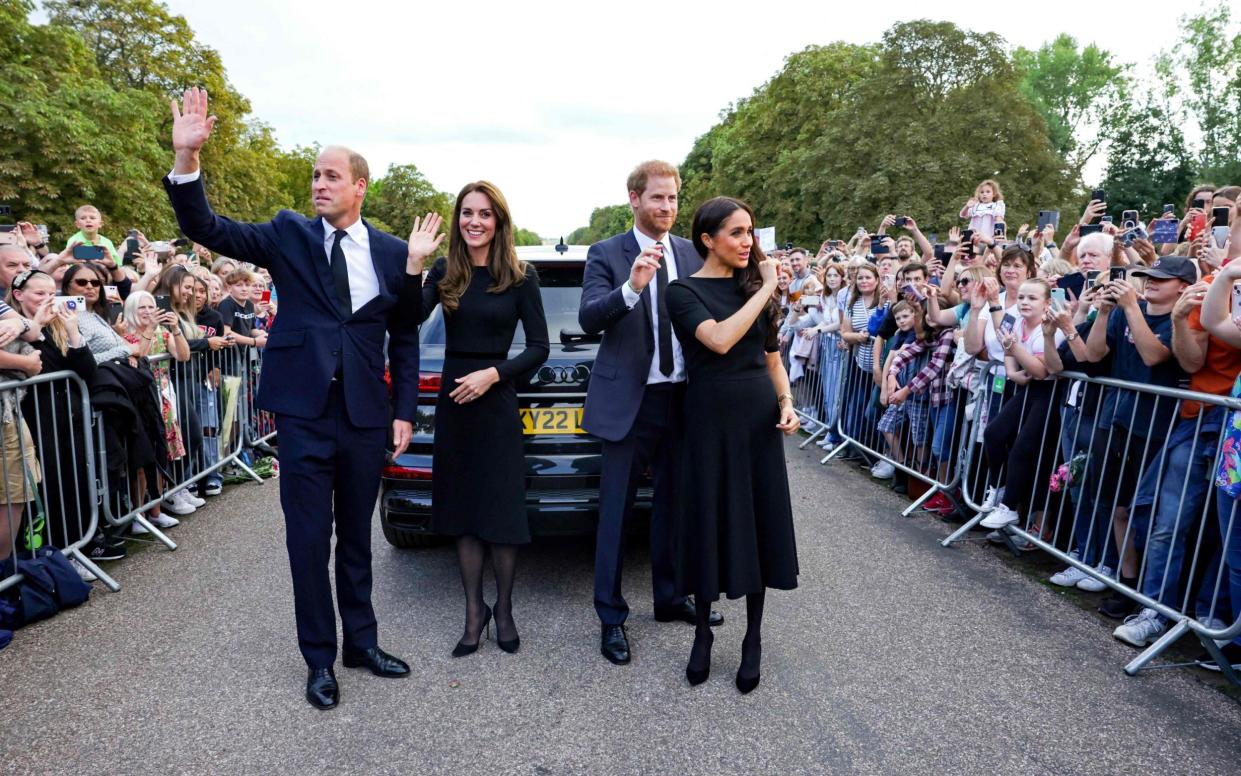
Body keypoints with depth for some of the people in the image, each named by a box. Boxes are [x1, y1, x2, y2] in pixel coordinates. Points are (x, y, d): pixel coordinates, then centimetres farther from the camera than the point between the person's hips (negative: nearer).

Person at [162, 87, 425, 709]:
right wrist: (185, 159, -22)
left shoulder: (392, 252, 4)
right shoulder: (289, 234, 2)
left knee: (356, 535, 15)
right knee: (308, 540, 6)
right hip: (304, 411, -1)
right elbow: (205, 228, -7)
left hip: (365, 416, 1)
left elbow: (404, 337, 7)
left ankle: (362, 641, 31)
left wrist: (404, 412, 2)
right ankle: (319, 659, 23)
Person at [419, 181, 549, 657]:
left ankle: (504, 610, 22)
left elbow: (539, 347, -4)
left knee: (501, 511, 1)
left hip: (497, 401, -3)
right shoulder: (443, 273, 4)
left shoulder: (520, 277, -3)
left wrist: (493, 374, -15)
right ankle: (474, 612, 22)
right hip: (453, 401, 3)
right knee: (462, 510, 9)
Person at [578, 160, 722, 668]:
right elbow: (588, 319, -17)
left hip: (681, 398, 4)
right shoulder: (606, 254, -4)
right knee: (616, 510, 4)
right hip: (628, 399, -4)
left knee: (673, 503, 16)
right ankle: (611, 617, 18)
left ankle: (669, 599, 33)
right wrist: (632, 287, -31)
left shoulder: (692, 254, 8)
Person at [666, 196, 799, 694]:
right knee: (711, 522, 5)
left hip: (760, 416, 4)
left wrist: (786, 402, 0)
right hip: (711, 417, -4)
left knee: (760, 523, 7)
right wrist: (768, 288, -16)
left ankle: (753, 639, 22)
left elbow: (772, 356, 15)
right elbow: (720, 340, -23)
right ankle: (703, 633, 25)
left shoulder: (753, 285, 9)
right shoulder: (684, 291, -5)